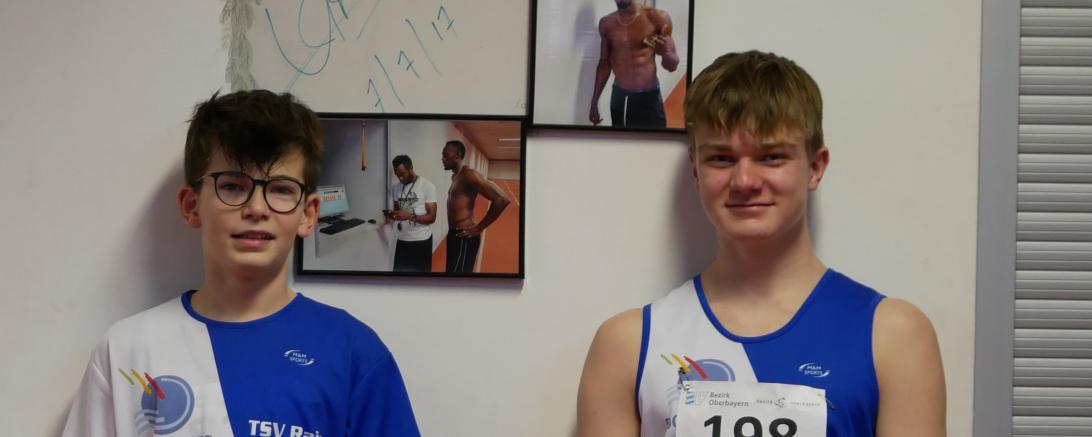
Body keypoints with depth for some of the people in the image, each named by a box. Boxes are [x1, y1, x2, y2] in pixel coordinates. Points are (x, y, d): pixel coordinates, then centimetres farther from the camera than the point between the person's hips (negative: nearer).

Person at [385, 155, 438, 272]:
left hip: (421, 241, -5)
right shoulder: (395, 188, 7)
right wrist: (392, 215, -5)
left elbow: (431, 217, -12)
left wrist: (410, 216, -27)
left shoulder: (427, 186, -10)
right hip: (402, 240, 5)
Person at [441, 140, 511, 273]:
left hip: (464, 237, -10)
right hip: (454, 234, 10)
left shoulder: (468, 175, -17)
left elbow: (502, 199, -26)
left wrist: (479, 228, -20)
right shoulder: (455, 176, 13)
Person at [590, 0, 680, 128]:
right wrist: (594, 101, 14)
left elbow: (672, 65, -1)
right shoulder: (606, 23, 4)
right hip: (619, 97, 3)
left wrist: (665, 52, -24)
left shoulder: (657, 18, -7)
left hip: (648, 98, -3)